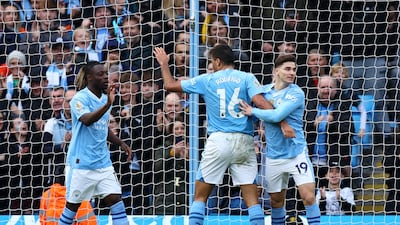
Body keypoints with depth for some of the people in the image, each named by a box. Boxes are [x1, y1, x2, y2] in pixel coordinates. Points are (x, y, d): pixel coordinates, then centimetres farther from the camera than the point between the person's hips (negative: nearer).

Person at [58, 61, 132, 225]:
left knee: (115, 199, -5)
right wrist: (108, 105, -45)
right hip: (81, 161, -6)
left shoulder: (105, 99, 10)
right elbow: (87, 120, -32)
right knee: (73, 204, 4)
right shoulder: (80, 99, -11)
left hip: (102, 161, 6)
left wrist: (121, 144, 11)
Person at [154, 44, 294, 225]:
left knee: (200, 196, 9)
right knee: (252, 198, 0)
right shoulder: (247, 78, 5)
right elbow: (261, 102, -12)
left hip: (218, 141, 0)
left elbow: (170, 85, 16)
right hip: (244, 142, 1)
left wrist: (164, 64, 33)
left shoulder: (206, 80, 7)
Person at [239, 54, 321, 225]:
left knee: (309, 198, -14)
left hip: (296, 153, -5)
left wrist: (253, 111, -10)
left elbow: (277, 115, -22)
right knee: (276, 201, 12)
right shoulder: (264, 90, 5)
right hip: (274, 156, 5)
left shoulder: (296, 93, -10)